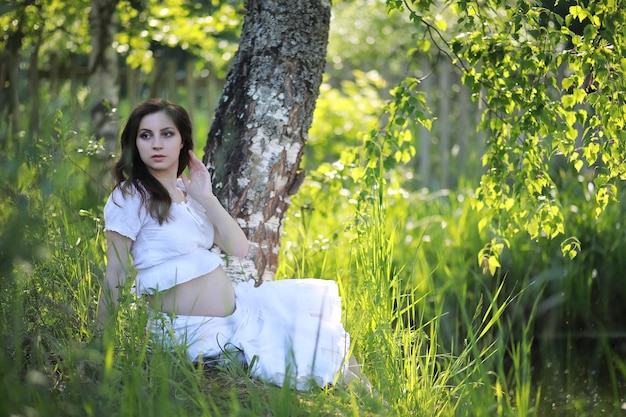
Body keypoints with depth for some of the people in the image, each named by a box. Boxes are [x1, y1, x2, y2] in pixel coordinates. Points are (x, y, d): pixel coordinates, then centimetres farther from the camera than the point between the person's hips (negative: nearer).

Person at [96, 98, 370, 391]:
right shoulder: (130, 196, -13)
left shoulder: (188, 192, 9)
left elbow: (239, 249, 2)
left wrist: (207, 198, -6)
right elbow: (115, 275, -13)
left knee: (316, 296, 10)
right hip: (196, 331, -8)